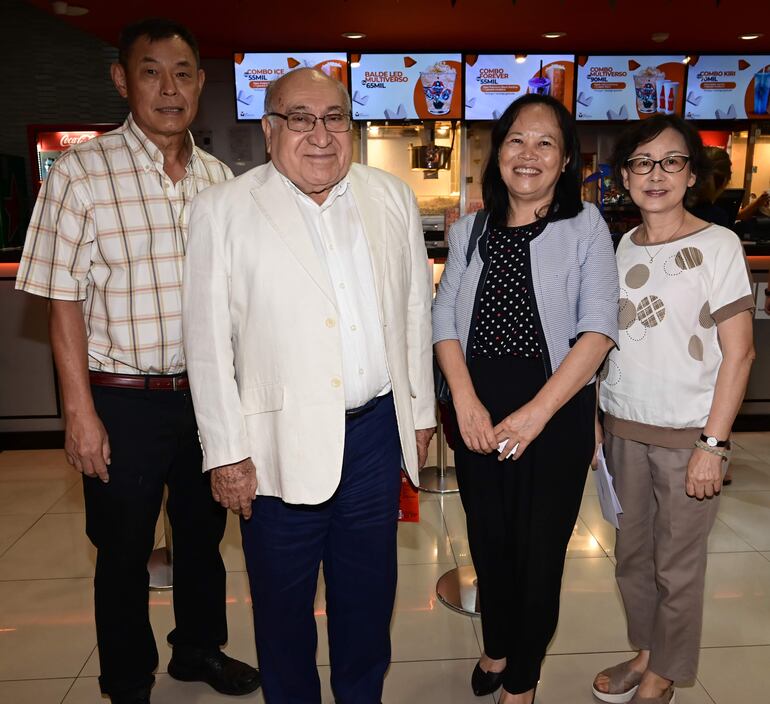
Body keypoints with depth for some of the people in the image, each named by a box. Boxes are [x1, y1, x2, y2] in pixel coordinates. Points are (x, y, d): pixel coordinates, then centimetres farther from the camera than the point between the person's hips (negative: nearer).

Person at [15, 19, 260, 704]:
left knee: (204, 532, 19)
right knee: (125, 550, 12)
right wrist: (80, 411, -11)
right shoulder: (83, 172, -8)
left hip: (207, 392, 4)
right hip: (124, 398, -4)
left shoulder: (219, 176, 5)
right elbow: (64, 300, -8)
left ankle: (200, 648, 44)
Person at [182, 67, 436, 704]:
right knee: (283, 602, 16)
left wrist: (421, 410, 10)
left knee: (369, 592, 20)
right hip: (282, 443, -2)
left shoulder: (393, 197, 5)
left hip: (377, 430, 3)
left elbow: (416, 310, 9)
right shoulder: (223, 209, -4)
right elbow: (209, 340, -5)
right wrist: (226, 452, -6)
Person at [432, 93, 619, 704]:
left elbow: (599, 328, -11)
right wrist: (466, 402, -12)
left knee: (539, 550, 8)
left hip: (557, 412, -2)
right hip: (479, 412, 3)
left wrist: (536, 413, -19)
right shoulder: (470, 230, 7)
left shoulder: (586, 227, -2)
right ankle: (497, 646, 45)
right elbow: (445, 321, 2)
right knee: (488, 540, 16)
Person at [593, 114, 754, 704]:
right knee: (631, 555, 16)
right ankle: (646, 651, 39)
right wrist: (599, 422, 7)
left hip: (688, 434, -4)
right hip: (623, 428, 5)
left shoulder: (717, 246, -7)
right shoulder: (624, 246, 7)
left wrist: (714, 444, -14)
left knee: (677, 567, 9)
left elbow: (739, 351, -9)